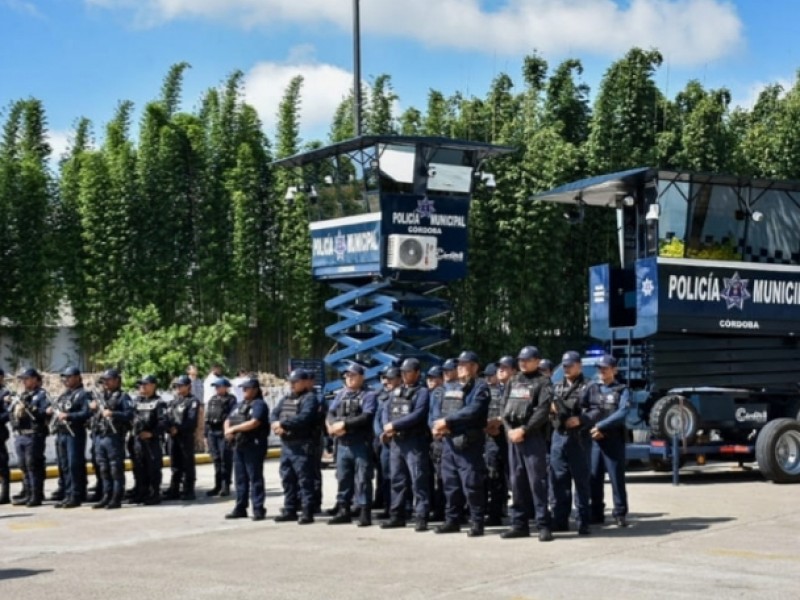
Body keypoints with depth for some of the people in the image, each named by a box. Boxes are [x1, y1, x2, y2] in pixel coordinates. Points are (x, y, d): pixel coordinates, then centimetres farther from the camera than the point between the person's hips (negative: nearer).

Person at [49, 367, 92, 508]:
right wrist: (51, 411, 4)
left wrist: (68, 416, -24)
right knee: (64, 466, 11)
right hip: (60, 433, 9)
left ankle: (76, 496, -5)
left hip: (74, 434, -9)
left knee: (74, 466, -8)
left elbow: (87, 413, -18)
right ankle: (67, 495, 18)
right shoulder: (63, 395, 20)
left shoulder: (82, 394, -6)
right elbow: (54, 410, 27)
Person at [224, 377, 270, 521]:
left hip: (254, 445, -8)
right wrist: (227, 431, -1)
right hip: (239, 445, 8)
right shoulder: (241, 405, 20)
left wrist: (234, 428, -12)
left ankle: (258, 509, -5)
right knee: (241, 478, 11)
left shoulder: (259, 405, -7)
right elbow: (228, 421, 22)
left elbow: (254, 423, -20)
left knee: (255, 478, -7)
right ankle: (240, 508, 17)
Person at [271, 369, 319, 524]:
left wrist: (283, 423, -18)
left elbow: (304, 418, -20)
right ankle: (290, 510, 22)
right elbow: (274, 415, 13)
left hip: (302, 445, -9)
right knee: (287, 479, 13)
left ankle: (307, 512, -5)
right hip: (286, 444, 9)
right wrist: (276, 424, -10)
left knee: (305, 479, -6)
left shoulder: (309, 398, -6)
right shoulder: (285, 399, 20)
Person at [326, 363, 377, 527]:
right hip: (342, 443, 6)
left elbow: (366, 417, -16)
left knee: (362, 479, -5)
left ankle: (365, 513, -3)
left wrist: (345, 424, -19)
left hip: (361, 443, -6)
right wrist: (332, 425, -12)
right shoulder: (341, 394, 16)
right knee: (343, 477, 11)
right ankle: (344, 510, 19)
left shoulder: (368, 395, -3)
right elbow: (331, 413, 10)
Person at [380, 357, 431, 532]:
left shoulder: (422, 392, -3)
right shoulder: (397, 391, 19)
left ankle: (421, 518, -8)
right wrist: (387, 426, -8)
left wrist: (395, 425, -16)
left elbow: (417, 415, -15)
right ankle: (397, 516, 18)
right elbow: (386, 410, 13)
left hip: (414, 442, -7)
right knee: (397, 479, 11)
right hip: (396, 441, 7)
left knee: (418, 480, -8)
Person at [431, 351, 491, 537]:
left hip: (469, 444, -7)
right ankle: (452, 520, 20)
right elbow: (440, 411, 17)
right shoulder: (450, 388, 20)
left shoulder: (480, 387, -4)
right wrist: (438, 425, -5)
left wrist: (447, 421, -19)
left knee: (471, 485, -7)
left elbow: (473, 411, -19)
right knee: (450, 483, 11)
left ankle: (477, 523, -1)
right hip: (449, 443, 7)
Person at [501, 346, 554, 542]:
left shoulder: (543, 383, -1)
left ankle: (543, 525, -7)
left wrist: (523, 430, -16)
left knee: (537, 480, -9)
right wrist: (510, 430, -3)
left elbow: (543, 411, -12)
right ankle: (519, 523, 14)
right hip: (513, 437, 6)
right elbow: (506, 408, 13)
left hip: (534, 437, -6)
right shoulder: (513, 382, 18)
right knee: (517, 481, 8)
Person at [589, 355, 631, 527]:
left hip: (614, 440, -3)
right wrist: (591, 428, -11)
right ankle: (596, 513, 12)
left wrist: (600, 426, -16)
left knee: (617, 478, -2)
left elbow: (621, 414, -11)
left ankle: (620, 514, 5)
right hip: (594, 440, 3)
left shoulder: (622, 390, 3)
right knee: (594, 478, 4)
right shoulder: (592, 388, 14)